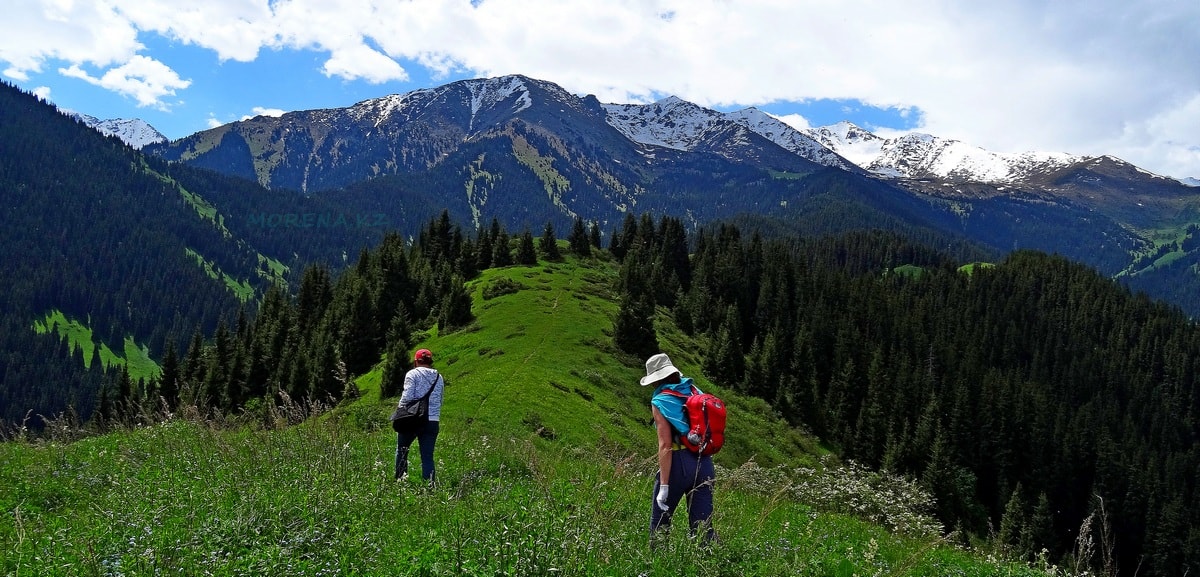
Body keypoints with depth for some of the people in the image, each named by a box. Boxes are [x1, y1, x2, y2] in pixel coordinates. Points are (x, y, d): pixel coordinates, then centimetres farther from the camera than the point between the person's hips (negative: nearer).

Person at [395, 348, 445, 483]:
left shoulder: (413, 374, -4)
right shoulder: (439, 377, 12)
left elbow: (407, 397, -12)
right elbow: (440, 401, 14)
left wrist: (400, 406, 5)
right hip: (433, 421, 4)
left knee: (401, 451, 15)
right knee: (428, 456, 4)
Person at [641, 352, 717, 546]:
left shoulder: (660, 401, -6)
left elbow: (665, 445, -14)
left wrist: (664, 486, -15)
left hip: (679, 464, -6)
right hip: (705, 464, 6)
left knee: (660, 522, 11)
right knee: (704, 526, 6)